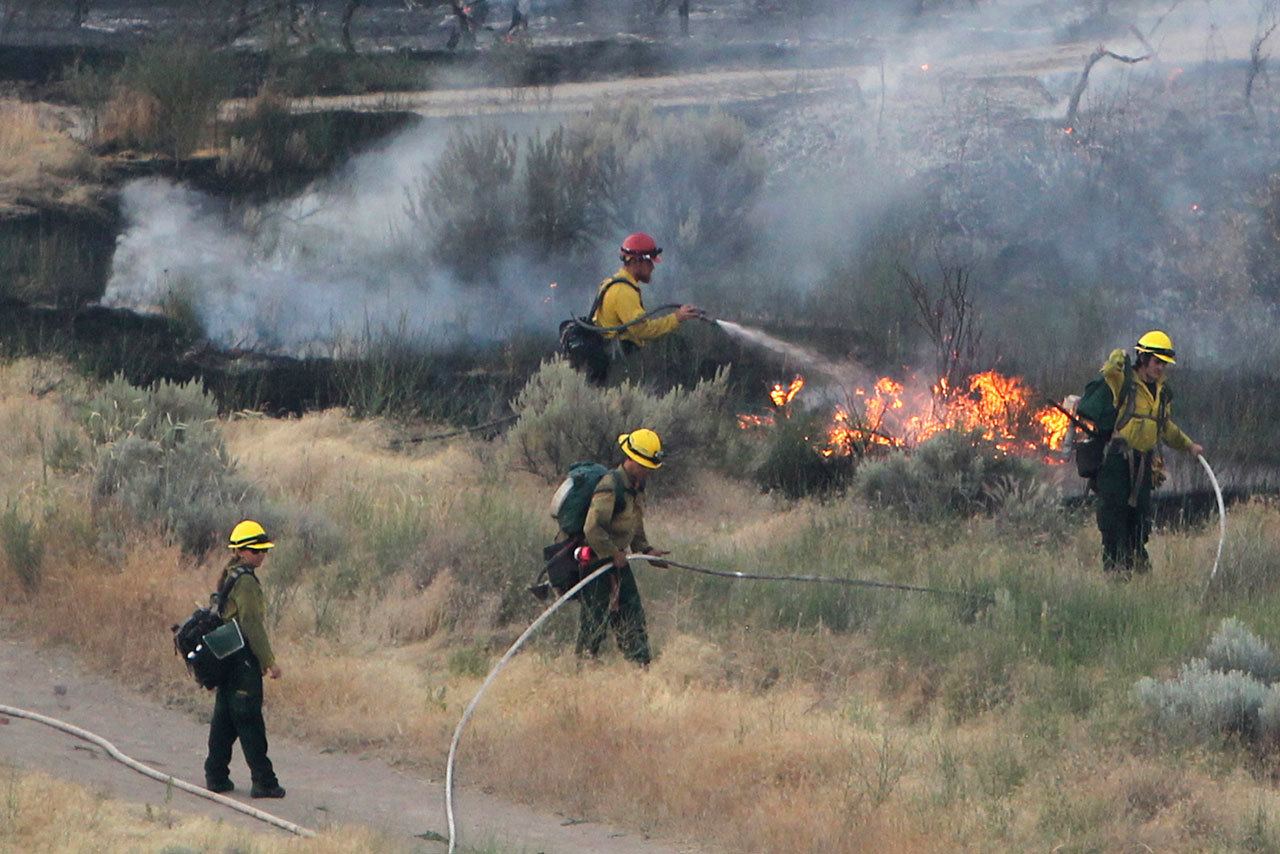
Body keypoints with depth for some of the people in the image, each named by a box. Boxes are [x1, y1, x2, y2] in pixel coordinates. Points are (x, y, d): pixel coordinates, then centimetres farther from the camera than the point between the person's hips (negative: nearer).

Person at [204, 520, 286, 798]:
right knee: (249, 721, -7)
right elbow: (252, 624, -19)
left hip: (226, 658, 10)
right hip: (243, 658, -10)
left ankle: (216, 777, 16)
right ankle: (263, 782, -5)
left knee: (224, 720, 13)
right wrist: (269, 661, -16)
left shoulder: (229, 577, 16)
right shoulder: (245, 581, -15)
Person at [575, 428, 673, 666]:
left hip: (617, 560, 9)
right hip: (596, 561, -9)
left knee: (632, 617, 7)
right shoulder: (610, 487, -22)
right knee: (595, 621, -5)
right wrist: (613, 554, -21)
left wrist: (646, 549, 10)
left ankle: (641, 666, 9)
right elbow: (592, 529, -29)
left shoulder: (636, 487, 9)